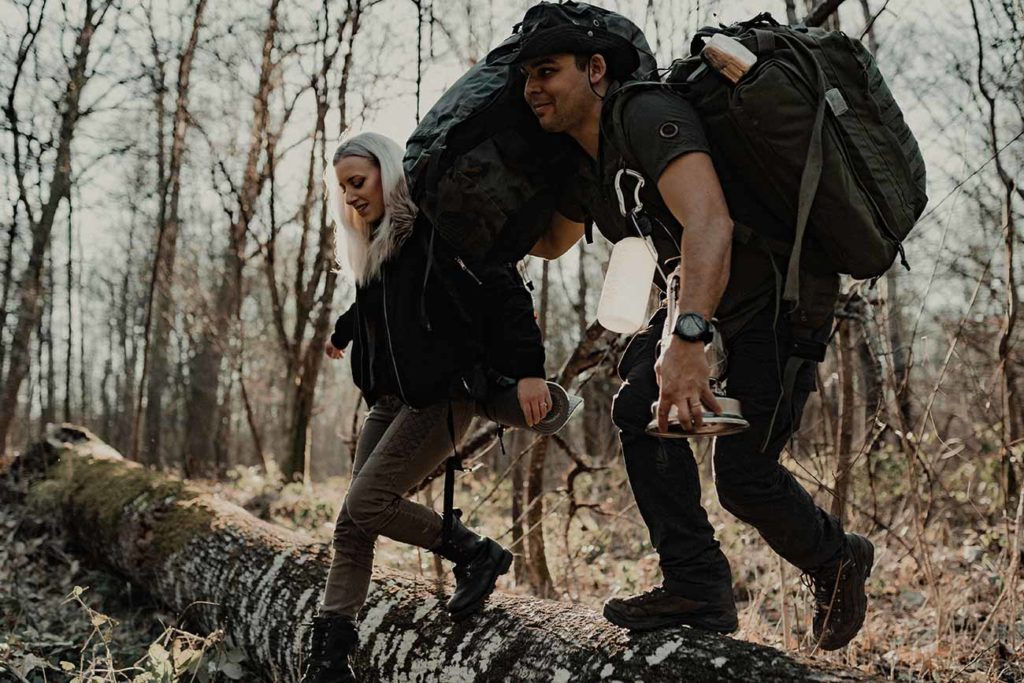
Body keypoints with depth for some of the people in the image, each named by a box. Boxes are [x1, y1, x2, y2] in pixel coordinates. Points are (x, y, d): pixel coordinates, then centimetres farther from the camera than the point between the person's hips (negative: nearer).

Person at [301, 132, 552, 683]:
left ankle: (478, 555, 4)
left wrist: (528, 370, -28)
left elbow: (506, 293, -19)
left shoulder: (439, 230, -11)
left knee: (367, 502, -16)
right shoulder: (375, 248, 15)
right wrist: (342, 332, 57)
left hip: (442, 394, -9)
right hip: (391, 398, 9)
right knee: (352, 524, 2)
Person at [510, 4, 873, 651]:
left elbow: (710, 223, -41)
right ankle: (697, 588, -5)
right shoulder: (587, 167, 6)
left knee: (743, 472, -12)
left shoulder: (649, 115, -25)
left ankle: (837, 560, 19)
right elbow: (551, 242, 27)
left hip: (785, 299, -9)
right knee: (640, 405, -10)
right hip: (705, 302, 9)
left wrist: (686, 338, -52)